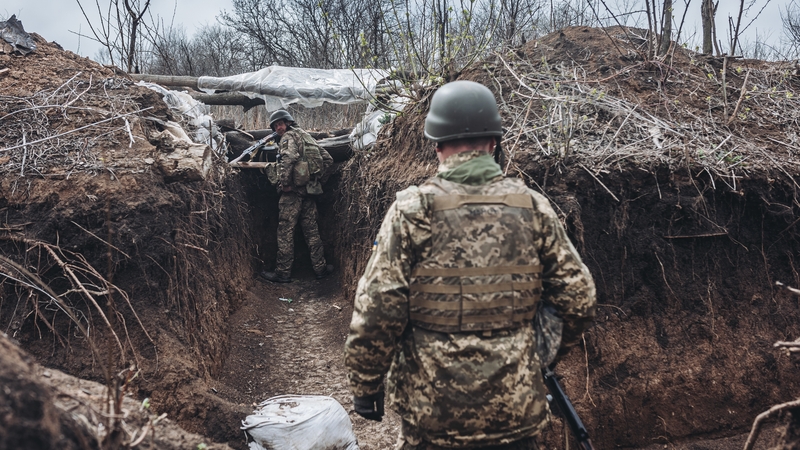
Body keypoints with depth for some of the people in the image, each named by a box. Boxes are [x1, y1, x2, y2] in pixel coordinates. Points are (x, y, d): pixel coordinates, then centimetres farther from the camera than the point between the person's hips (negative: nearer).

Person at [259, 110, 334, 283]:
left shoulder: (289, 136, -5)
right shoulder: (307, 137, 20)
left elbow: (289, 158, -25)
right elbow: (327, 159, 21)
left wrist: (284, 182, -19)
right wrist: (316, 177, 20)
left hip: (293, 191, -8)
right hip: (309, 190, 8)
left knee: (285, 231, -3)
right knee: (311, 230, 13)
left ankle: (283, 272, 0)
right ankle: (320, 267, 16)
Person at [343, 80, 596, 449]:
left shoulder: (412, 210, -12)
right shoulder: (533, 207, -3)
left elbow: (376, 311, -13)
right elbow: (578, 297, 2)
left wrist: (365, 384, 1)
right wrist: (554, 349, 21)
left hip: (432, 409, -2)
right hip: (517, 409, 3)